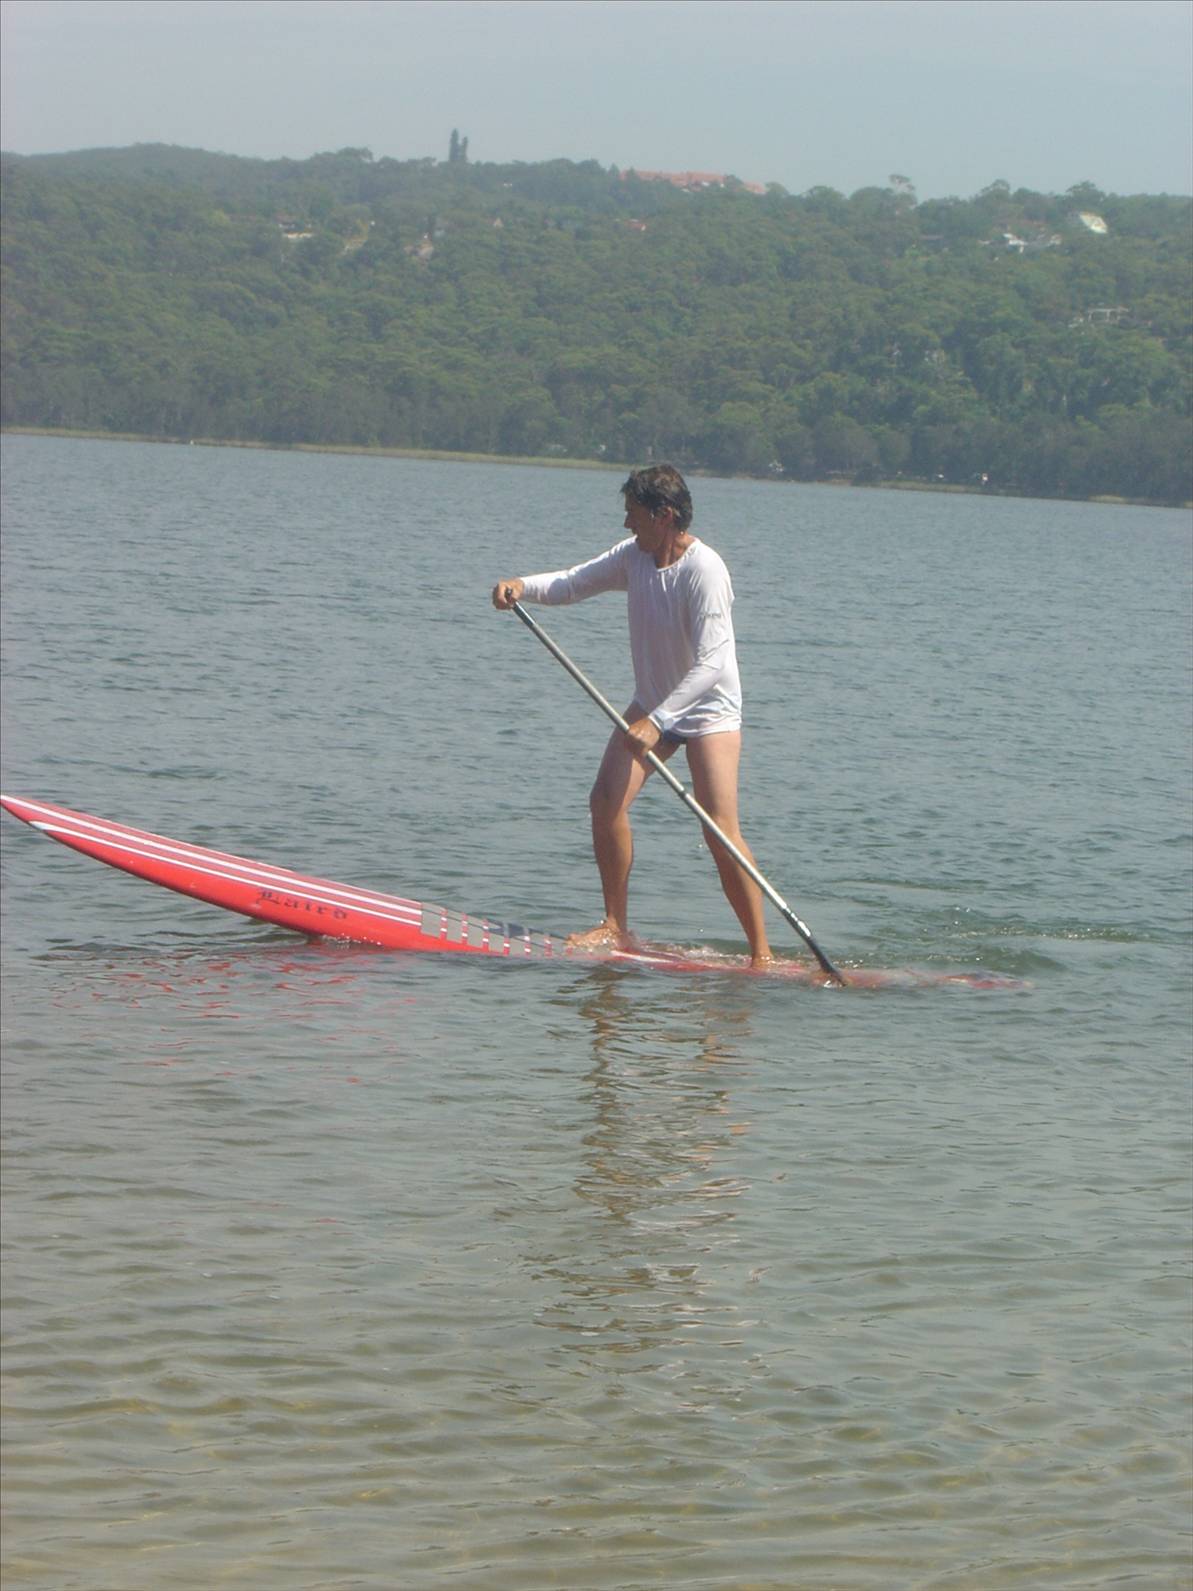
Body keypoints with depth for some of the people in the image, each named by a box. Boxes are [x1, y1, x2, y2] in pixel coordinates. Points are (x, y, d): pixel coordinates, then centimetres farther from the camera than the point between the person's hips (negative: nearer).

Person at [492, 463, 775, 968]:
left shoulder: (705, 572, -25)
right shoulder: (633, 555, -3)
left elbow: (711, 665, -30)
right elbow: (573, 583, 6)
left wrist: (656, 721, -36)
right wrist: (523, 587, -16)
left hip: (709, 708, -7)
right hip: (653, 703, 7)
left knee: (720, 831, -14)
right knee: (606, 799, -8)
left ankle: (761, 952, -8)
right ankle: (616, 927, 3)